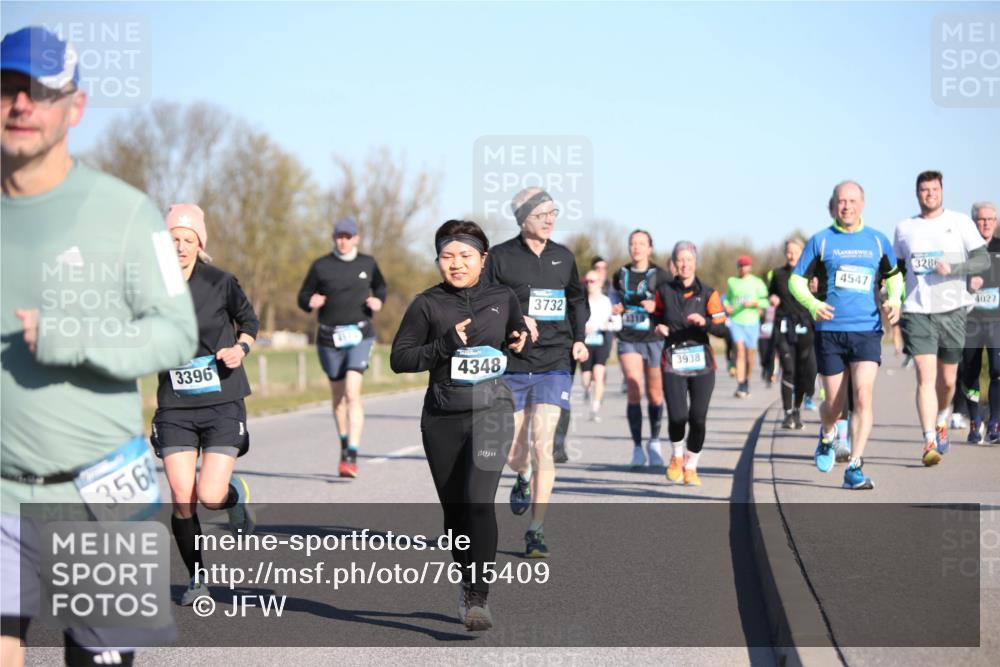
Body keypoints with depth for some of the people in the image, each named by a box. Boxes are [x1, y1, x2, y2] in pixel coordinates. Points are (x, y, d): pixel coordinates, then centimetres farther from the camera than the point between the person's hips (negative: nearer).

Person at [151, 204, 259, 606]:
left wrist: (241, 347, -7)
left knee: (211, 497, -13)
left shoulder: (221, 283, -5)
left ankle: (236, 493, 24)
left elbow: (249, 320, 12)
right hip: (175, 408, 2)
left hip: (223, 403, -2)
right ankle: (197, 579, 16)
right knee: (183, 501, -5)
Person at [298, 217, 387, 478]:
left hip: (360, 335, -1)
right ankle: (345, 443, 36)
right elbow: (303, 297, 5)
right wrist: (311, 302, -17)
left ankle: (351, 457, -21)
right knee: (338, 396, 13)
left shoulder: (367, 263, 6)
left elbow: (380, 287, 23)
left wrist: (378, 301, 1)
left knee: (352, 393, -17)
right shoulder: (321, 266, 1)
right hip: (330, 337, 1)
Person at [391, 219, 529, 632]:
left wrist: (520, 346, 1)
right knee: (454, 508, 9)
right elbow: (399, 358, -1)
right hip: (442, 416, 1)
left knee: (479, 500, -18)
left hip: (491, 410, -1)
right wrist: (445, 344, -14)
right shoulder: (427, 304, 1)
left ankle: (478, 598, -16)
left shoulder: (504, 299, 7)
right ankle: (467, 584, 31)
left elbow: (522, 341, 25)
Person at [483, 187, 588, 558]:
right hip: (511, 366, -1)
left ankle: (536, 531, -4)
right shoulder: (501, 257, -2)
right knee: (513, 452, 5)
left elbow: (577, 300, 23)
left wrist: (579, 339, 9)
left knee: (542, 446, -12)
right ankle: (523, 478, 44)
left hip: (554, 364, 1)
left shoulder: (564, 257, 9)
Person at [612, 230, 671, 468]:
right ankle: (637, 447, -8)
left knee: (654, 394, 8)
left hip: (654, 339, -1)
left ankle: (654, 442, 28)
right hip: (629, 340, 1)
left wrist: (657, 307, -18)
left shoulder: (660, 276, -1)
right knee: (634, 389, -13)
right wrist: (615, 309, 2)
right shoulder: (620, 275, 8)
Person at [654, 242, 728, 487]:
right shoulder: (664, 290, 4)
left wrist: (704, 322, -21)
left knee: (698, 419, -4)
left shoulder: (708, 293, 0)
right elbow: (657, 316, 21)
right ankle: (677, 456, 18)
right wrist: (659, 326, -1)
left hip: (701, 363, 0)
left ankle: (691, 467, 19)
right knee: (677, 416, -14)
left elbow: (722, 329, -2)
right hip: (673, 362, 0)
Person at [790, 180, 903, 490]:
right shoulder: (820, 241, 3)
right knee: (834, 404, 5)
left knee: (863, 397, -14)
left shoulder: (878, 240, 9)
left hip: (867, 329, 1)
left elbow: (894, 275, 22)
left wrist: (894, 300, 1)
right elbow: (796, 280, 4)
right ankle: (827, 436, 40)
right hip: (830, 330, 0)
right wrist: (812, 304, -15)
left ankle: (855, 469, -9)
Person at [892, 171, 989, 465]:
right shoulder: (904, 228, 10)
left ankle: (941, 419, 41)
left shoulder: (960, 222, 4)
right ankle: (929, 443, -18)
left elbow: (983, 259, -2)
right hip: (917, 312, 0)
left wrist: (953, 268, -18)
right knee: (926, 378, -14)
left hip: (952, 311, 0)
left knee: (947, 380, 10)